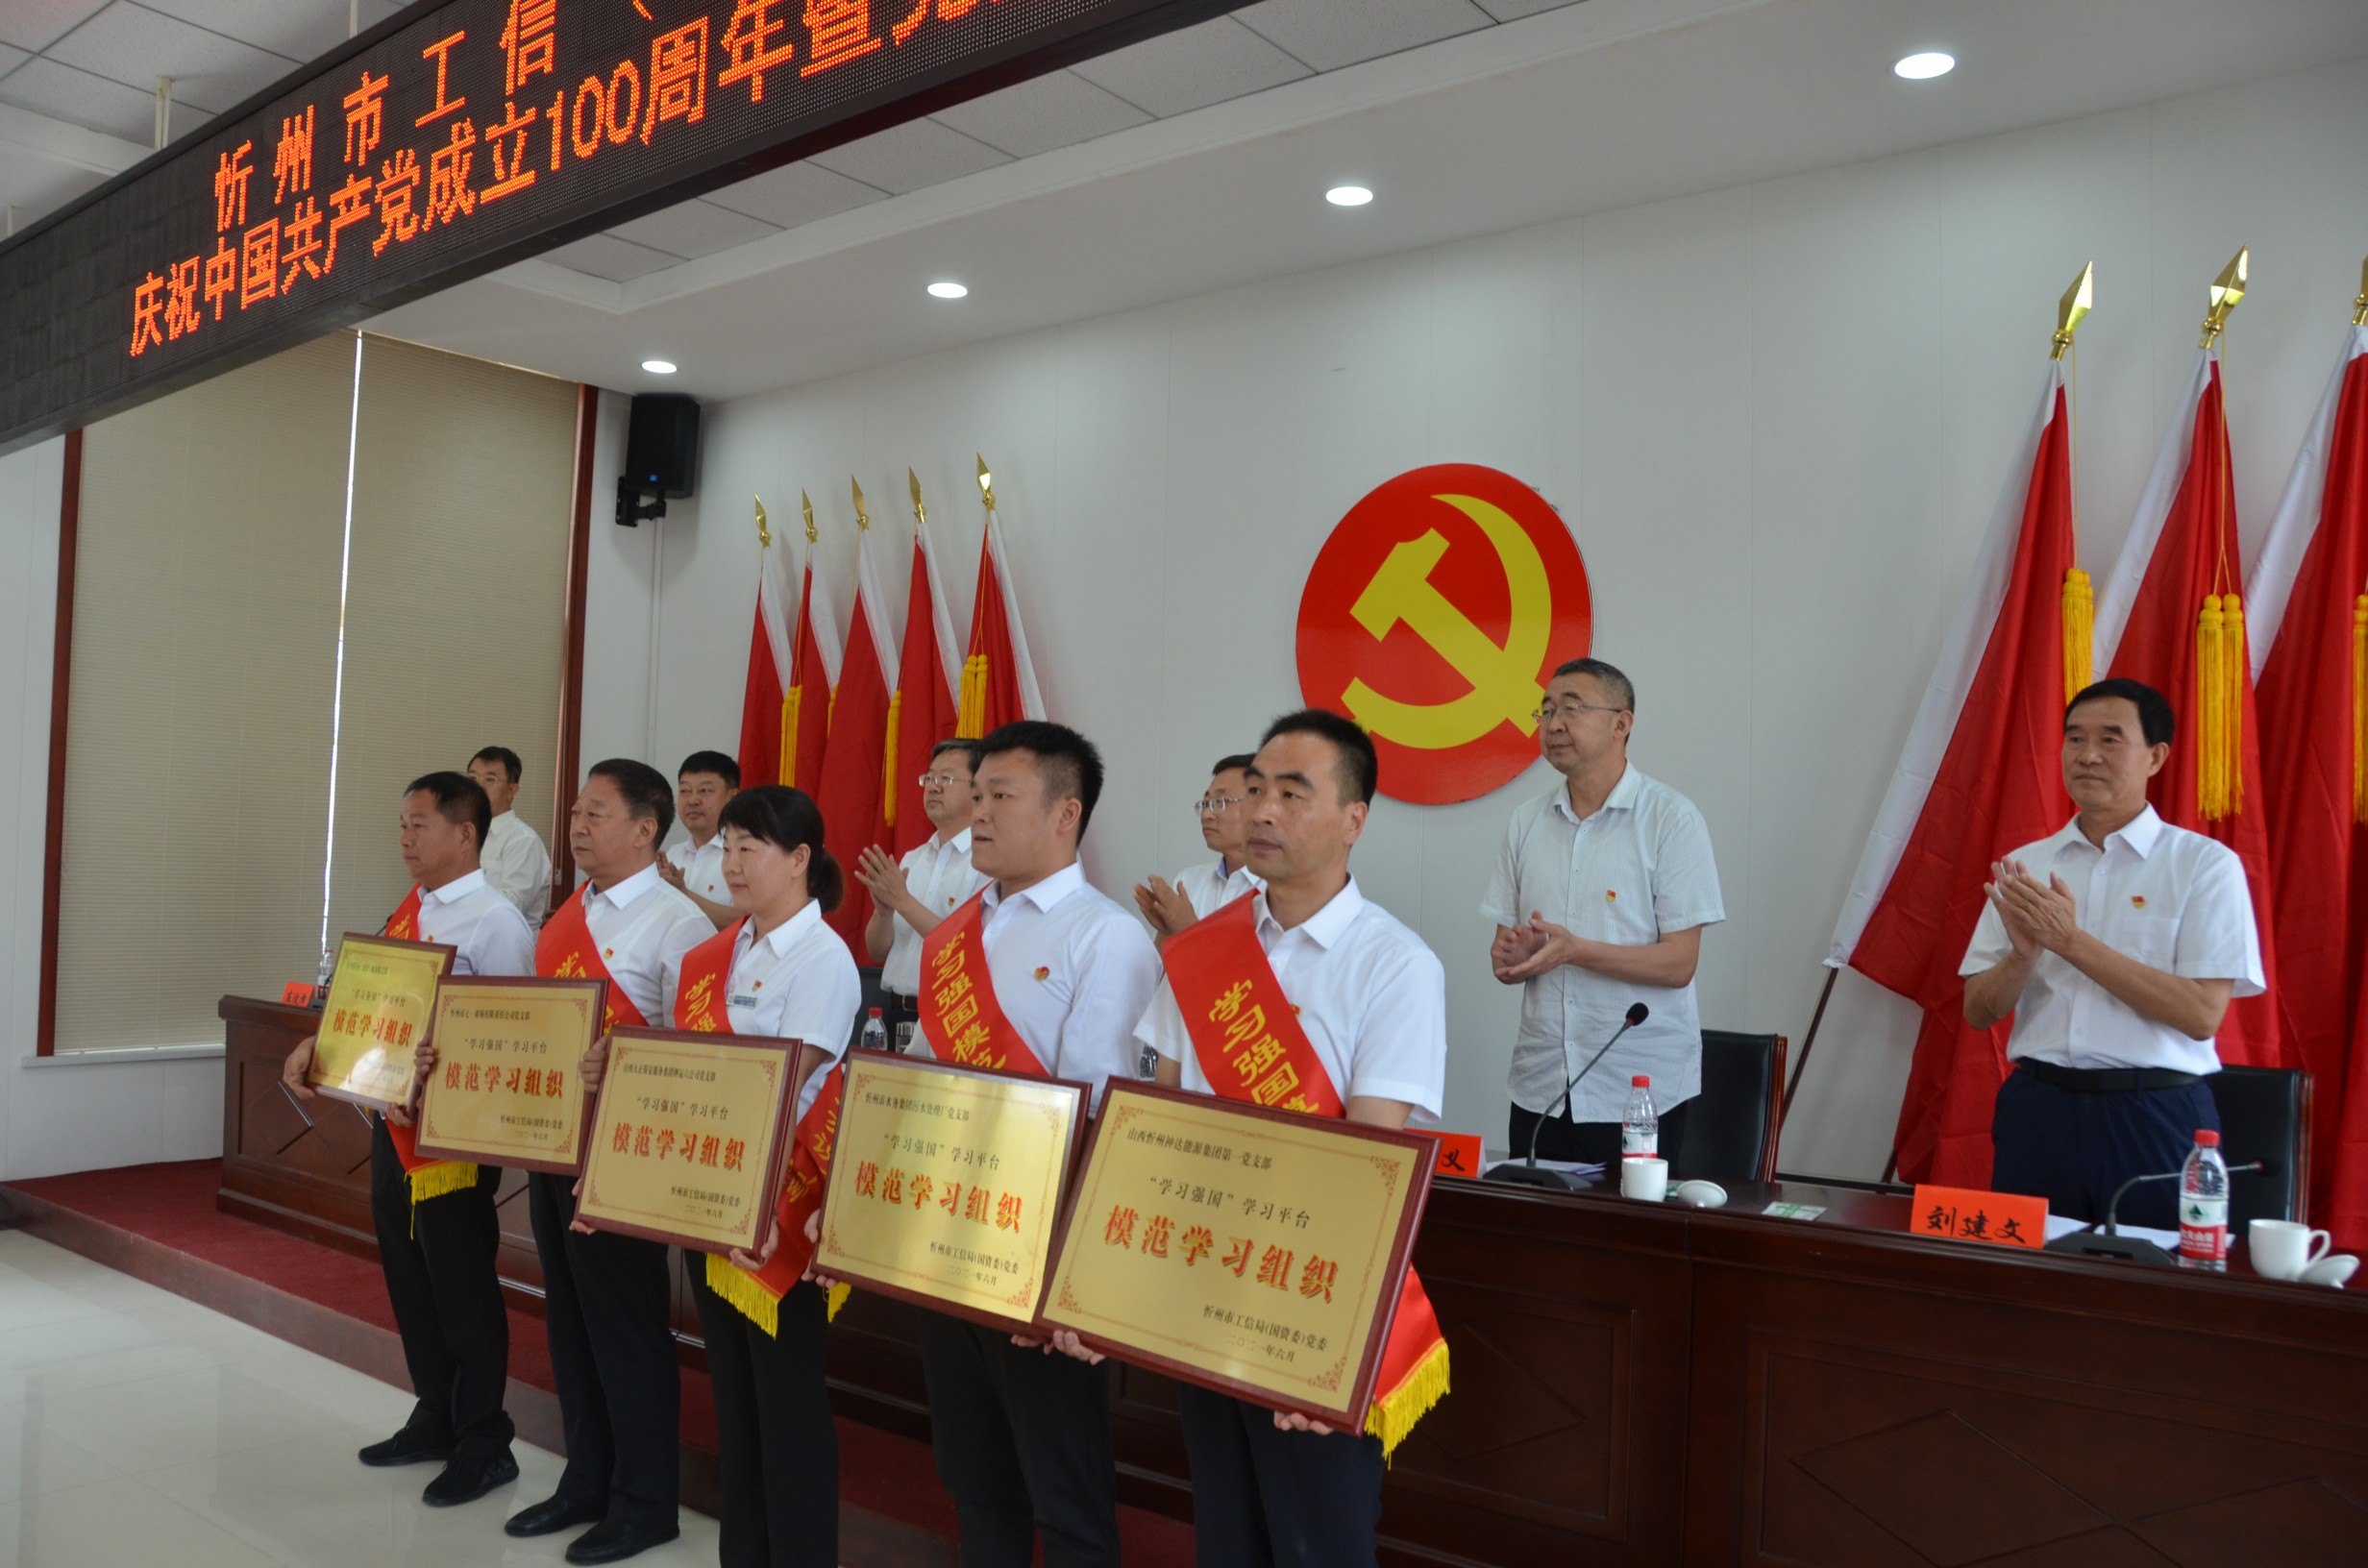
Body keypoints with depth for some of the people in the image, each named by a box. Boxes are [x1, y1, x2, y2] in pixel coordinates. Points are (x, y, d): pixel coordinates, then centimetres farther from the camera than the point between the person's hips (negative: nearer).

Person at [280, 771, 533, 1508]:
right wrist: (313, 1045, 0)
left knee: (461, 1288, 4)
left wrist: (430, 1087, -28)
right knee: (409, 1279, 19)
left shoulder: (495, 922, -16)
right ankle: (435, 1420, 36)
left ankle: (484, 1445, 20)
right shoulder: (404, 914, 10)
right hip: (392, 1120, 8)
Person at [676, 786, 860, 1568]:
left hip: (776, 1206, -8)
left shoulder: (822, 959, -12)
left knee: (787, 1397, 2)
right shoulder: (712, 956, 11)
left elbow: (784, 1089, -21)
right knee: (732, 1390, 17)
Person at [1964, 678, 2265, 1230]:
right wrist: (2024, 953, -13)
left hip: (2156, 1116, -3)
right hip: (2037, 1109, 3)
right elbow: (1978, 1011, 7)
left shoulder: (2206, 864, -1)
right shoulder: (2023, 868, 9)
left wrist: (2070, 940, -15)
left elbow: (2202, 1014, -11)